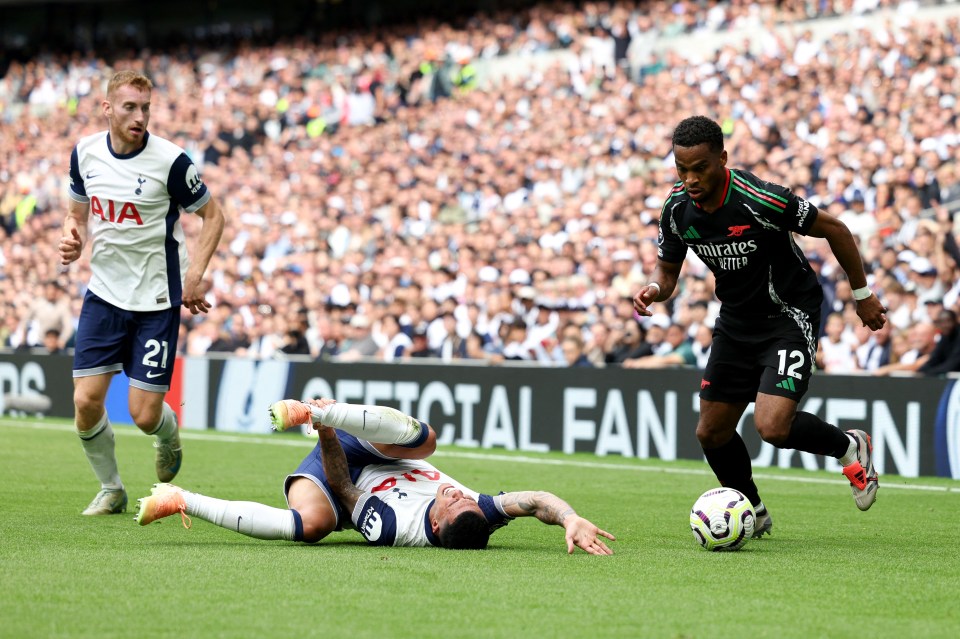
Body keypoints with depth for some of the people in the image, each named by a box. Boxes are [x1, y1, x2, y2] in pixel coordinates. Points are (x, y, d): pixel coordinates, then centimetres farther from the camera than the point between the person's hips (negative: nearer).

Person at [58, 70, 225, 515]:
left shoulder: (171, 161, -13)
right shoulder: (85, 152, 0)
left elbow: (212, 215, -1)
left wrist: (195, 275, -12)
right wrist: (72, 238, -6)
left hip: (156, 300, -3)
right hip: (103, 293, 4)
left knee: (145, 416, -7)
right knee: (86, 401, -7)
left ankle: (168, 435, 32)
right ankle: (110, 490, 18)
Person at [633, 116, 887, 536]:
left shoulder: (760, 200, -28)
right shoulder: (677, 208, -10)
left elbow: (834, 230, -14)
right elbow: (668, 269, 7)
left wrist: (862, 294, -5)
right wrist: (653, 290, -17)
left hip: (790, 317, -6)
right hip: (736, 322, 6)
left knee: (772, 426, -22)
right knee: (711, 433, 7)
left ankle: (849, 447, 9)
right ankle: (752, 513, 33)